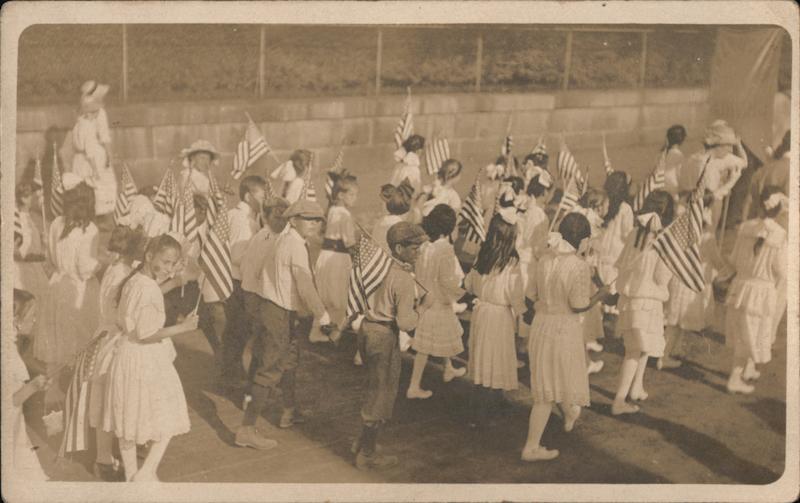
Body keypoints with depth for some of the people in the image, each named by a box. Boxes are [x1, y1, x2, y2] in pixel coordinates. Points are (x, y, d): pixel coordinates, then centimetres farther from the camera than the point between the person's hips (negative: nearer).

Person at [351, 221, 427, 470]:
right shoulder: (404, 279, -20)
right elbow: (405, 322, -25)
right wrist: (418, 312, -5)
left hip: (367, 329, 9)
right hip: (384, 337, -9)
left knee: (376, 389, 24)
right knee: (382, 393, 6)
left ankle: (363, 442, 36)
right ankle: (367, 454, 15)